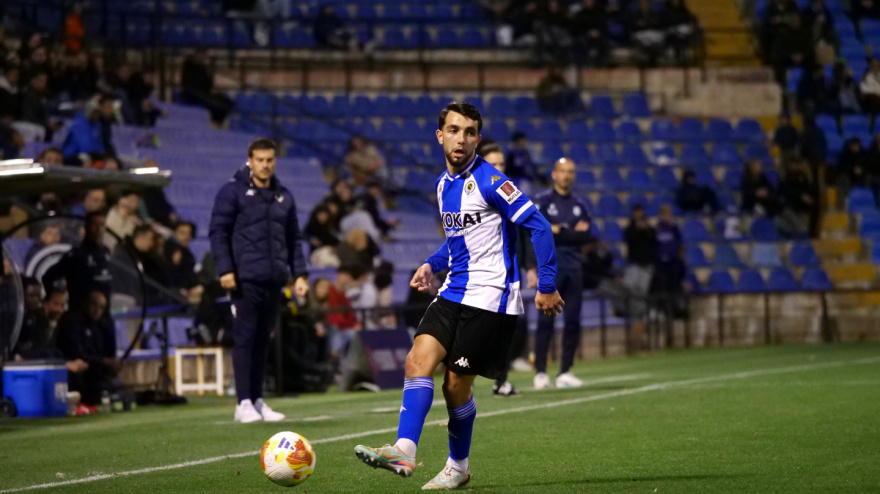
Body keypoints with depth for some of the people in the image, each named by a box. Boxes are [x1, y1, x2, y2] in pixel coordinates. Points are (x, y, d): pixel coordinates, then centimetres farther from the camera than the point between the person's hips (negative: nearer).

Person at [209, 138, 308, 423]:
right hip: (245, 279, -5)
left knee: (263, 341, 8)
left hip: (274, 281, 5)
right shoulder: (233, 191, 0)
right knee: (245, 338, -6)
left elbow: (293, 238, 21)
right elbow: (218, 231, -4)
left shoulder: (284, 197, 16)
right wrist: (225, 269, -12)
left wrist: (299, 274, 12)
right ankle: (244, 403, -5)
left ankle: (257, 400, 14)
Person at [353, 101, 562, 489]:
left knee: (456, 384, -3)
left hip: (489, 297, -7)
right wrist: (432, 264, 12)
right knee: (418, 360, -11)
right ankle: (403, 451, -19)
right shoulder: (443, 185, 12)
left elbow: (538, 226, -14)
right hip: (453, 293, 7)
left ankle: (458, 468, 16)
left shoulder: (488, 181, -13)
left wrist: (547, 286, -15)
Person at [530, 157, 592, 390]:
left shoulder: (579, 206, 15)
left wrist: (559, 231, -6)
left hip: (573, 267, 5)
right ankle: (540, 372, -3)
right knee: (545, 320, -8)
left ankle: (565, 373, 8)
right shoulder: (542, 201, 2)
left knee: (573, 321, 2)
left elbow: (586, 236, 4)